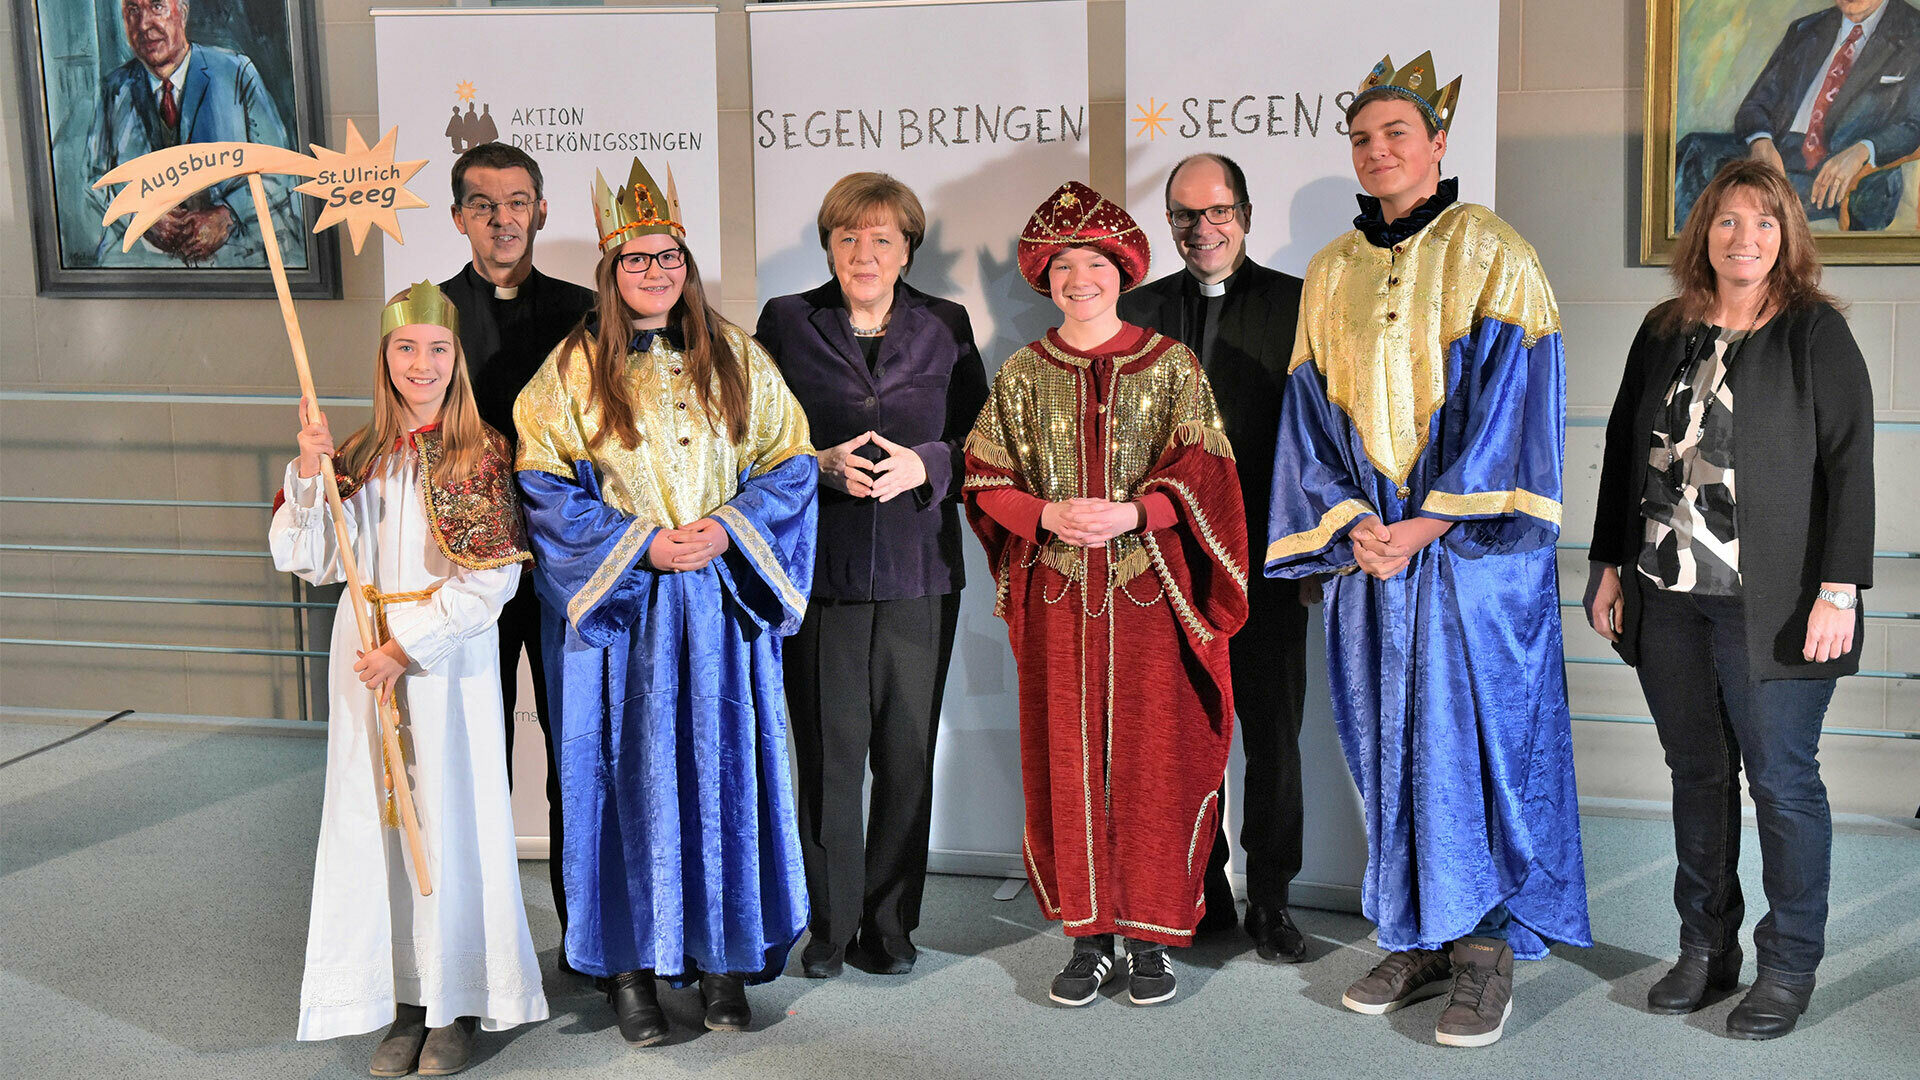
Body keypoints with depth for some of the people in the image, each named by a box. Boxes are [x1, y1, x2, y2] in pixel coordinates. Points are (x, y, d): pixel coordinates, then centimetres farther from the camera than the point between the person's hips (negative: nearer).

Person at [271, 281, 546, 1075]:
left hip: (449, 657, -4)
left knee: (448, 818, 1)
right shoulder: (359, 456, 8)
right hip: (363, 655, 4)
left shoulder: (481, 454, -5)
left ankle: (457, 1004, 13)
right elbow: (313, 562, 4)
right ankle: (403, 1000, 16)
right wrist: (309, 471, -9)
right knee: (376, 819, 6)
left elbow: (492, 577, -9)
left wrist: (408, 645, -13)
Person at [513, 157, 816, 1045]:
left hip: (722, 604, 2)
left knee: (724, 772, 5)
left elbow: (788, 463, 5)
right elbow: (542, 490, -3)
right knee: (626, 777, 2)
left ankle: (726, 960, 18)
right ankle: (630, 966, 14)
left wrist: (729, 526, -12)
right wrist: (639, 543, -13)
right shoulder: (572, 370, 1)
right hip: (617, 606, -1)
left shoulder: (736, 359, 7)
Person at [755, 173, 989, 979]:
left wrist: (924, 465, -12)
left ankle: (889, 925, 17)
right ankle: (830, 927, 14)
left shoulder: (944, 328, 10)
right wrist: (822, 465, -12)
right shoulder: (785, 323, 7)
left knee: (908, 755, 3)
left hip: (919, 574, 1)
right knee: (828, 753, 0)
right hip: (820, 571, -1)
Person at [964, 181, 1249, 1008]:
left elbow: (1201, 475, -2)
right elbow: (986, 482, 6)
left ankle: (1150, 936, 12)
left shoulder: (1171, 366, 4)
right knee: (1068, 758, 3)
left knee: (1153, 756, 1)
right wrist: (1047, 514, -13)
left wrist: (1132, 513, -17)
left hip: (1151, 593, -1)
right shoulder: (1022, 374, 9)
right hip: (1058, 596, 2)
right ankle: (1088, 934, 14)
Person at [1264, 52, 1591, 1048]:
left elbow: (1509, 399, -8)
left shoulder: (1492, 256, -1)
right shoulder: (1330, 275, 12)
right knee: (1387, 745, 7)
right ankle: (1419, 938, 17)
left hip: (1471, 547, -4)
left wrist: (1429, 525, -14)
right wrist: (1351, 524, -5)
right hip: (1367, 548, 4)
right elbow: (1313, 414, 10)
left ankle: (1488, 948, 6)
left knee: (1477, 737, -4)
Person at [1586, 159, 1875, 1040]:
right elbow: (1624, 452, 16)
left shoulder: (1816, 333, -2)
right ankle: (1706, 947, 23)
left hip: (1769, 603, -4)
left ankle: (1790, 967, 14)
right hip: (1668, 598, 5)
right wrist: (1609, 565, 12)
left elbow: (1848, 464, -7)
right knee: (1696, 773, 11)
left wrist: (1839, 589, -13)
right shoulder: (1664, 333, 12)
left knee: (1782, 780, 1)